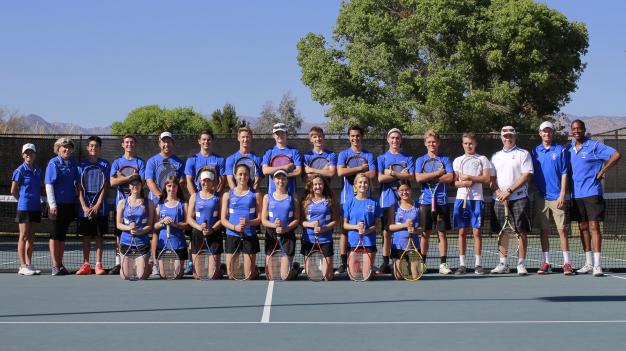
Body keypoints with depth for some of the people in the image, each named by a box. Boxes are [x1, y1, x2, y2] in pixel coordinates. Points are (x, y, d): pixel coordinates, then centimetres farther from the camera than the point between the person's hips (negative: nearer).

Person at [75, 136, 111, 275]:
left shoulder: (105, 164, 3)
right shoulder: (82, 165, 5)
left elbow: (105, 187, -1)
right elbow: (80, 188, 1)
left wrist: (97, 205, -11)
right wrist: (84, 207, -9)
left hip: (100, 208, -1)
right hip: (85, 208, 1)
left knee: (99, 236, 2)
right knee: (86, 236, 5)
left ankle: (99, 265, 5)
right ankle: (86, 265, 10)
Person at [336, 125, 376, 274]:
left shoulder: (369, 155, 8)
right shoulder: (343, 154, 7)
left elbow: (372, 174, -6)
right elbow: (340, 172, -11)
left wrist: (351, 171, -9)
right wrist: (361, 168, -9)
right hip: (347, 197, 0)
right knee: (345, 229, -2)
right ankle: (343, 263, 2)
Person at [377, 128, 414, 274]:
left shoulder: (407, 158, 11)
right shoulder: (382, 158, 9)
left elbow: (411, 176, -4)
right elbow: (380, 178, -5)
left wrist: (392, 173, -12)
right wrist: (401, 175, -7)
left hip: (403, 198, 0)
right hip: (387, 199, 0)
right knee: (386, 232, 0)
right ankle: (385, 263, 6)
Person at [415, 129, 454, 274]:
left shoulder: (445, 159, 8)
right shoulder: (420, 160, 9)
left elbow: (450, 177, -7)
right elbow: (419, 178, -7)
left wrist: (429, 177, -10)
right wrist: (438, 173, -8)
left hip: (442, 201, 0)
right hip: (425, 201, 0)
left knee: (442, 233, 1)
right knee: (425, 233, 2)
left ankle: (443, 264, 4)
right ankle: (422, 263, 9)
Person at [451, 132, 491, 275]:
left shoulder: (482, 159, 6)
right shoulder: (457, 160, 13)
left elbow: (486, 179, -4)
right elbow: (454, 181, 7)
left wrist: (469, 177, -9)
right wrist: (463, 183, -13)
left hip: (476, 199, -2)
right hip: (461, 198, 2)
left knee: (476, 231, -2)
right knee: (462, 232, 2)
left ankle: (478, 264, 3)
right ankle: (462, 264, 6)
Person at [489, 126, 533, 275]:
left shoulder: (523, 154, 2)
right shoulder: (495, 156, 16)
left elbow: (527, 176, -8)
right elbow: (491, 179, 11)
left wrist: (509, 191, -14)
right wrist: (499, 193, -7)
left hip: (519, 198, -4)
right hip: (500, 200, 4)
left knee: (522, 231, -4)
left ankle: (521, 264, 0)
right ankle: (503, 264, 11)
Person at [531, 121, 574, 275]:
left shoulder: (560, 150, 2)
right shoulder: (535, 151, 10)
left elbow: (564, 173, -1)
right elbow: (531, 174, 13)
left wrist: (562, 194, -9)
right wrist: (534, 189, 4)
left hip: (557, 197, -3)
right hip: (540, 197, 3)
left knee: (562, 229, -5)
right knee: (544, 230, 5)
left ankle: (566, 263, -3)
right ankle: (546, 262, 11)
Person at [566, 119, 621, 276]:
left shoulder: (594, 146, -6)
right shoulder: (569, 149, 11)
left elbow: (617, 155, -13)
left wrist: (602, 171, -12)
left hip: (592, 193, -6)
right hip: (576, 194, 6)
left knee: (594, 226, -8)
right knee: (583, 227, 9)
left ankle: (597, 265, -9)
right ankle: (588, 263, 17)